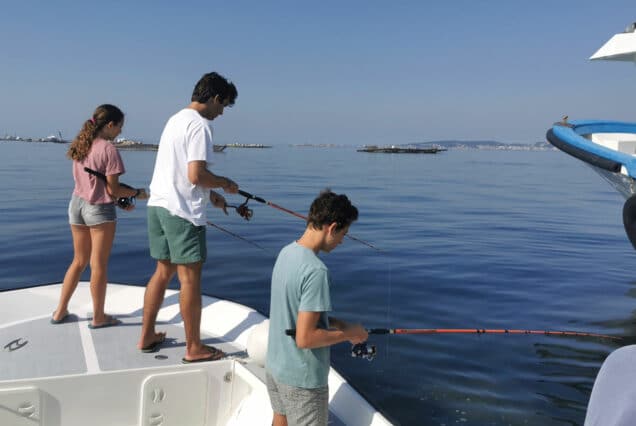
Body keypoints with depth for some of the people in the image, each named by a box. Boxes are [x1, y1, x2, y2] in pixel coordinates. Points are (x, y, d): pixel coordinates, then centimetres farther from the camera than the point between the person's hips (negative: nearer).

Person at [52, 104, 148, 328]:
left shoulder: (80, 145, 8)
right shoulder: (108, 149, -16)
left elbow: (92, 182, 11)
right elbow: (113, 189, -15)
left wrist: (120, 199, 12)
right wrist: (138, 193, 1)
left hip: (77, 204, 7)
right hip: (99, 209, -7)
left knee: (79, 261, 19)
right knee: (99, 265, 4)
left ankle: (60, 311, 25)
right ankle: (98, 317, 15)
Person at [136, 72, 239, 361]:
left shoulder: (175, 119, 17)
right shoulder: (199, 124, -13)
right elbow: (196, 175, -22)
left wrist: (210, 194, 20)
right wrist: (225, 183, -5)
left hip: (158, 205, 9)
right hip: (182, 212, -9)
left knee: (163, 271, 18)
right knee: (190, 278, -1)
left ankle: (147, 337, 27)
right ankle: (194, 348, 9)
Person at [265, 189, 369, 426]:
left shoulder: (286, 252, -2)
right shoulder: (316, 271, -28)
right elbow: (305, 338, -28)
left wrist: (336, 323, 5)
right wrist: (347, 334, -14)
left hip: (275, 364, 8)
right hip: (302, 378, -8)